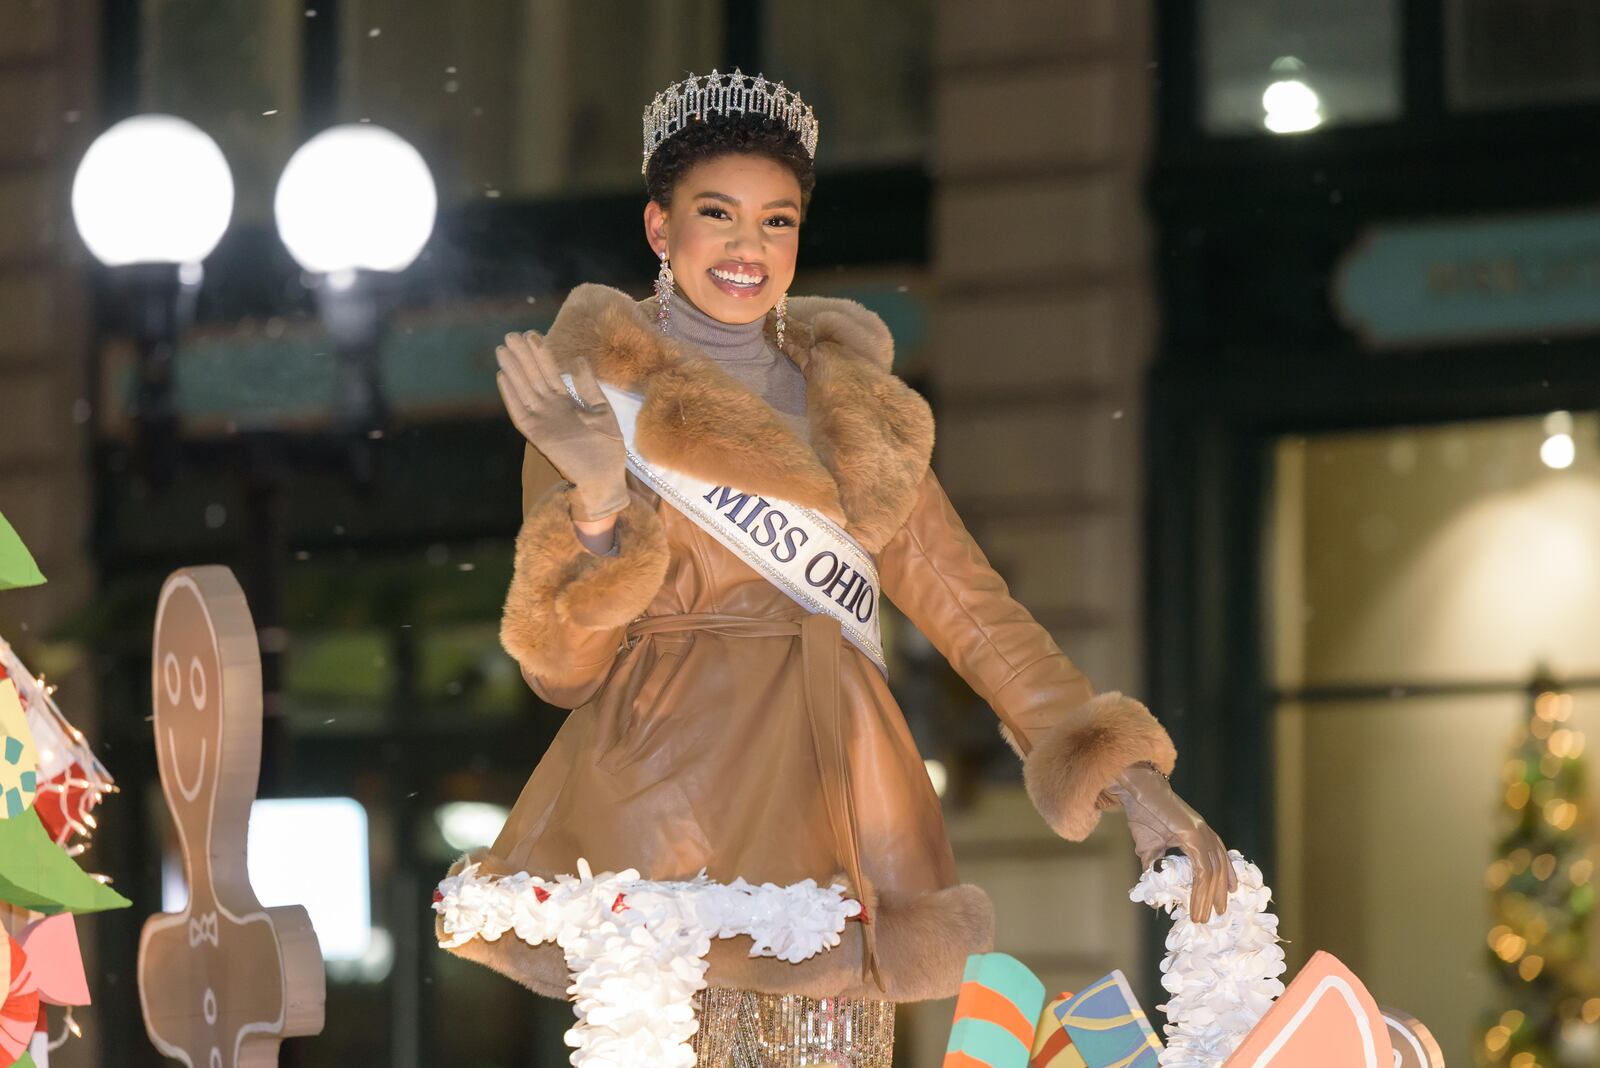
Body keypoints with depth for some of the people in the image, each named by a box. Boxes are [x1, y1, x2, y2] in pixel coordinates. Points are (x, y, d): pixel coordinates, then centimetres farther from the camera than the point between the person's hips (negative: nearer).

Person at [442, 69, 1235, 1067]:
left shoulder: (858, 410, 17)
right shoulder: (601, 395, 4)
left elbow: (972, 607, 14)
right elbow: (563, 668, -1)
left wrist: (1133, 783, 4)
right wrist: (596, 504, -19)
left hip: (834, 827, 4)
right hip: (673, 824, -4)